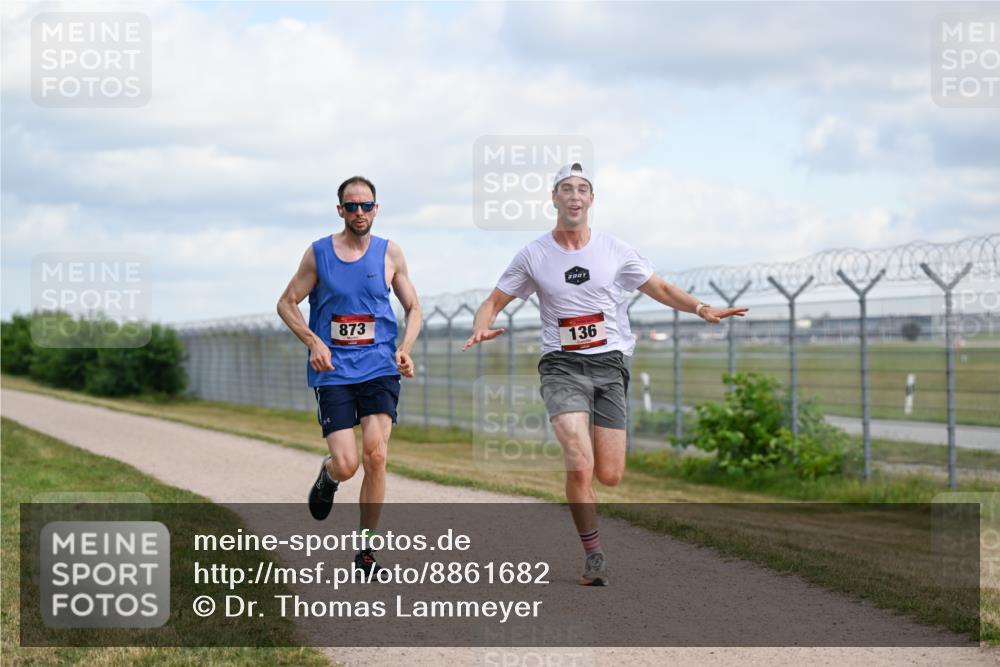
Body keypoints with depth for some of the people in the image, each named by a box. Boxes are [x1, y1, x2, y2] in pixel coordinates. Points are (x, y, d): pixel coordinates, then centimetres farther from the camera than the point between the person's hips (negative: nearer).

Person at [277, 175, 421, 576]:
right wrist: (313, 342, -9)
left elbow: (413, 309, 14)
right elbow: (287, 303, 7)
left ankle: (365, 549, 0)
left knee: (375, 456, -13)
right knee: (346, 465, -11)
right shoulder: (318, 253, 2)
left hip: (379, 369, 1)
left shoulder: (389, 254, 6)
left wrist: (405, 349, -4)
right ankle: (327, 475, 29)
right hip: (333, 372, -1)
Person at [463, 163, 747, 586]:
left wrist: (701, 309, -6)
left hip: (609, 365, 2)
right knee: (580, 466, -21)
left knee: (610, 476, -3)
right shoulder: (534, 255, 3)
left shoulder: (614, 250, 5)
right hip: (562, 367, -2)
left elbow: (661, 289, 12)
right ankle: (593, 555, -4)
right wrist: (480, 327, -13)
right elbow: (494, 301, 10)